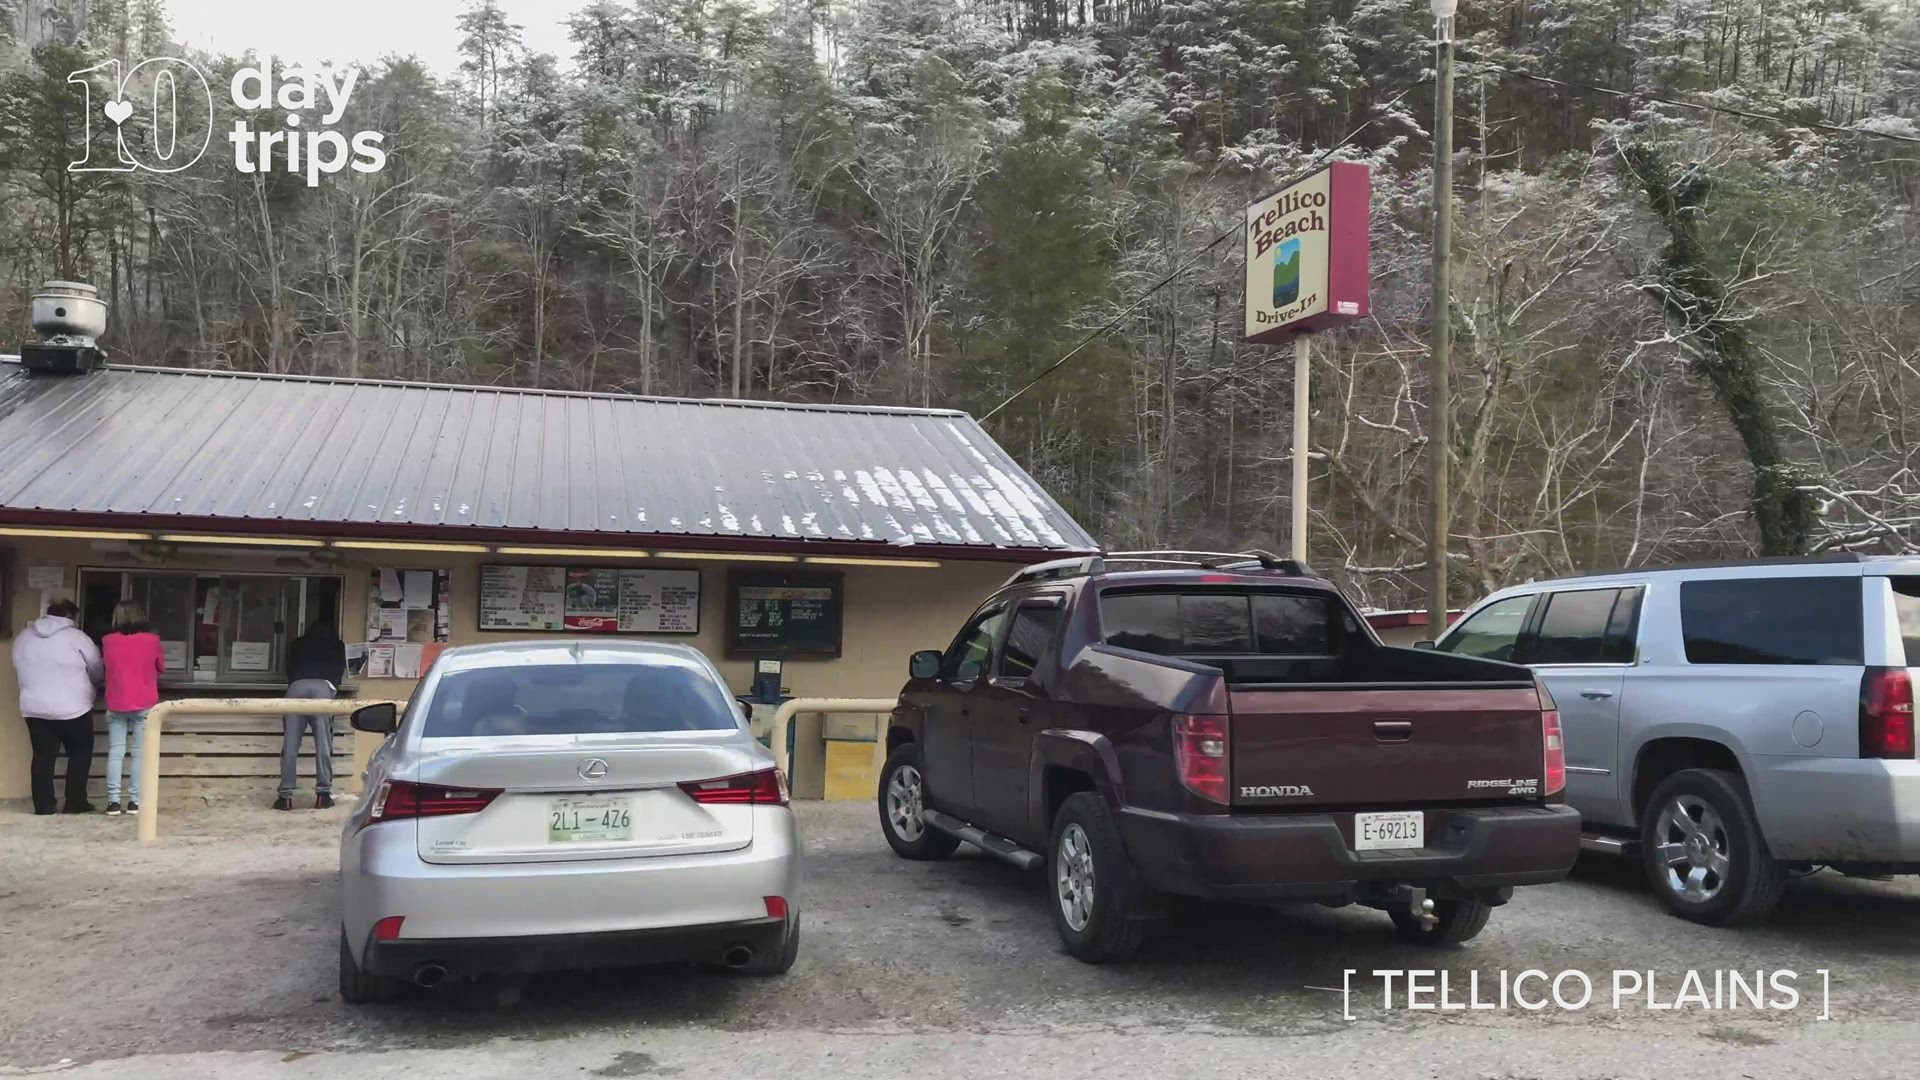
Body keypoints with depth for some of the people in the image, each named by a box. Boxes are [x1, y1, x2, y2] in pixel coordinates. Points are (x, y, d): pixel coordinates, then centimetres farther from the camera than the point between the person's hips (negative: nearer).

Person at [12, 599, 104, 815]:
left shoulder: (22, 637, 7)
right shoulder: (76, 637, -8)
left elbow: (18, 672, 15)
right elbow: (97, 671, 0)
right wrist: (90, 686, 21)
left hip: (34, 708, 5)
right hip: (73, 707, -5)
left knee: (43, 755, 9)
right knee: (80, 752, 9)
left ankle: (43, 805, 7)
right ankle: (75, 802, 7)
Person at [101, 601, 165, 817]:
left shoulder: (108, 642, -2)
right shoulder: (151, 641, -6)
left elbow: (103, 664, 16)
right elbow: (161, 667, 9)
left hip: (116, 705, 1)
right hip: (144, 705, -1)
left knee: (115, 753, 5)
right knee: (140, 753, 3)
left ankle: (113, 802, 1)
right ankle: (135, 801, 1)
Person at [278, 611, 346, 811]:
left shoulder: (298, 643, 34)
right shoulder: (337, 645, 30)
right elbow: (340, 672, 27)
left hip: (297, 687, 1)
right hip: (323, 687, -1)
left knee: (290, 745, -2)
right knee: (323, 745, -2)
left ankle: (285, 795, -7)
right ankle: (323, 793, -7)